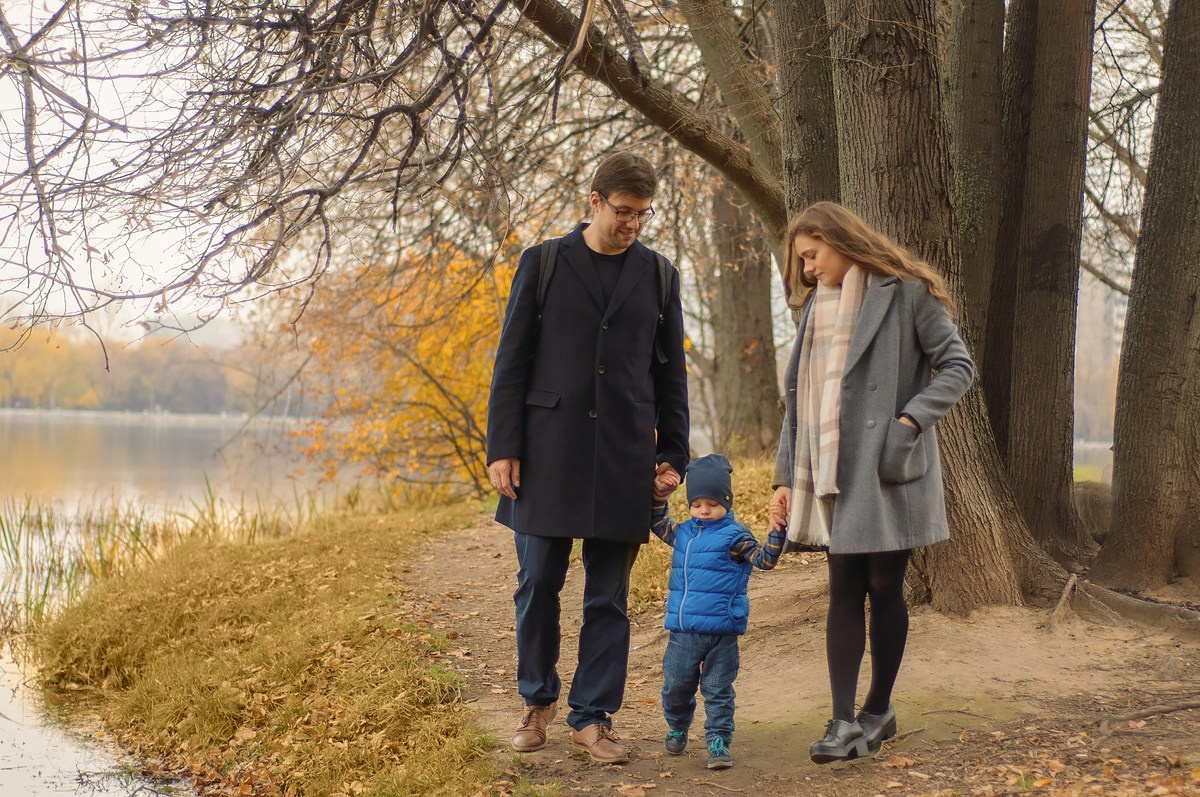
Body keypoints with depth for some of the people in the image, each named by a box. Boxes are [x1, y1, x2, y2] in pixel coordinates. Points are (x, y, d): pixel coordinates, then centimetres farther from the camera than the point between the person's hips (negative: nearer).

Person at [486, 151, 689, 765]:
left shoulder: (657, 276, 10)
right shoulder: (543, 263, 4)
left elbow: (670, 374, 13)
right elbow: (512, 362, 2)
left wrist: (672, 455, 8)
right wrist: (502, 449, -4)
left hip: (623, 459, 1)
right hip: (548, 452, -1)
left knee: (608, 598, 3)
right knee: (538, 584, 4)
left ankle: (592, 716, 13)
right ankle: (538, 700, 23)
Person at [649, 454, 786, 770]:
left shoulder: (734, 536, -4)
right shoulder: (683, 533, 11)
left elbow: (765, 559, -10)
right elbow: (657, 522, 26)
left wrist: (777, 531, -23)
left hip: (720, 630, -5)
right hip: (683, 629, 5)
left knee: (718, 689, 2)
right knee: (675, 685, 12)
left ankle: (719, 742, 8)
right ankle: (677, 729, 34)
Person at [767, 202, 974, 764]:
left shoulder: (904, 293, -3)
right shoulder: (818, 307, 17)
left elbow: (958, 366, -4)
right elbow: (802, 396, 17)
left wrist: (910, 421, -16)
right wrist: (787, 477, 12)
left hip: (886, 470, -5)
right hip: (832, 474, 5)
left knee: (884, 588, 3)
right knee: (843, 592, 1)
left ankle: (879, 710, 17)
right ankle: (843, 722, -1)